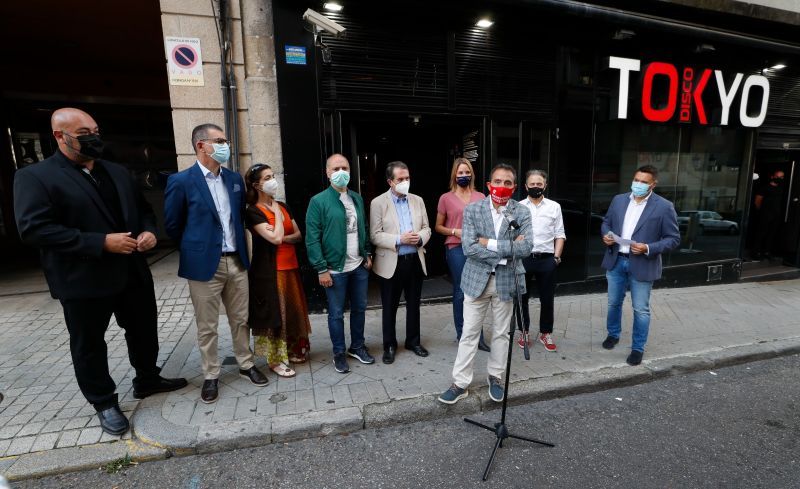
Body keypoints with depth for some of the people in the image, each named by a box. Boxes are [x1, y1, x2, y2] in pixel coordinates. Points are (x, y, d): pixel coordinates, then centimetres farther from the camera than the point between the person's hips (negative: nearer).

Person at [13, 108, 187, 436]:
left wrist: (148, 231, -6)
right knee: (89, 345, 11)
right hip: (84, 281, -5)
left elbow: (143, 208, 17)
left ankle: (147, 380, 39)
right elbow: (33, 228, -18)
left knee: (144, 331, 17)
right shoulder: (34, 177, -8)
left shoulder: (118, 172, 11)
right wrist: (101, 242, -24)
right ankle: (104, 403, 30)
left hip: (133, 272, 6)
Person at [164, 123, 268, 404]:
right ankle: (211, 376, 26)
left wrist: (237, 243, 12)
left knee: (240, 320, 15)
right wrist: (196, 248, 8)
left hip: (236, 261, 4)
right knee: (207, 327, 9)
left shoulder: (234, 178, 7)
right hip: (205, 264, -4)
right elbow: (172, 225, 0)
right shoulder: (181, 181, -8)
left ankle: (246, 365, 31)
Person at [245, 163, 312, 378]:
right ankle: (276, 359, 16)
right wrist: (276, 212, -10)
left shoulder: (283, 206, 11)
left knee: (293, 309, 13)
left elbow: (298, 235, 8)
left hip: (290, 266, 7)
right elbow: (275, 238, -22)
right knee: (274, 312, 1)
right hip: (269, 270, -7)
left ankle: (292, 350, 30)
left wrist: (283, 237, -11)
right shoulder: (253, 211, -11)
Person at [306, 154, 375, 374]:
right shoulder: (318, 201, -8)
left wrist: (368, 254, 9)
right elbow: (312, 238, -12)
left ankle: (357, 346, 34)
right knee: (336, 313, 7)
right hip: (335, 269, -5)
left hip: (359, 266, 5)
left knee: (359, 308, 15)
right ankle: (339, 353, 26)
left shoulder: (357, 199, 9)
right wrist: (322, 269, -15)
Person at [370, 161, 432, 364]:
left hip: (415, 260, 4)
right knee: (390, 307, 9)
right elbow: (375, 235, -10)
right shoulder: (378, 203, -5)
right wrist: (399, 239, -22)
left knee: (413, 304, 15)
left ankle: (413, 341, 33)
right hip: (391, 263, -4)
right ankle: (389, 345, 26)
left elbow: (426, 228, 10)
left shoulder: (418, 200, 8)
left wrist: (420, 238, -12)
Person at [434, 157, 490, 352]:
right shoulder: (446, 198, 2)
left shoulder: (480, 197, 9)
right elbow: (438, 227, 6)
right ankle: (462, 334, 22)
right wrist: (454, 231, -10)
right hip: (457, 249, -2)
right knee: (460, 292, 5)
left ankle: (478, 335, 19)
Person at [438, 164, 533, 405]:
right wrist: (506, 251, -17)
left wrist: (490, 244, -19)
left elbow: (526, 247, -16)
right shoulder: (473, 210, -5)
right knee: (469, 334, 7)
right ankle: (460, 383, 19)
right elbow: (469, 248, -16)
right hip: (477, 279, -1)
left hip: (506, 281, 1)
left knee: (500, 333, 15)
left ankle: (496, 377, 35)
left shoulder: (522, 213, -3)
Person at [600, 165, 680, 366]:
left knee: (641, 309, 7)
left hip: (642, 265, -3)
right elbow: (606, 222, 14)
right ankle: (613, 334, 40)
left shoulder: (664, 206, -9)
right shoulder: (619, 200, 3)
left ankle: (638, 348, 24)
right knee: (614, 303, 18)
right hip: (616, 261, 4)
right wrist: (606, 235, -8)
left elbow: (673, 238, -7)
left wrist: (648, 249, -22)